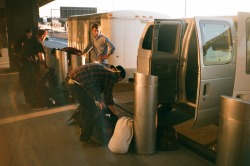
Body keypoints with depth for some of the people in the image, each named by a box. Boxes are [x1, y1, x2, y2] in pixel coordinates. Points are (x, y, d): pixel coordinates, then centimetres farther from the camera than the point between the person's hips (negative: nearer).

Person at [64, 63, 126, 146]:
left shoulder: (104, 68, 22)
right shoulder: (111, 74, -5)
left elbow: (95, 86, 31)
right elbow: (108, 95, -2)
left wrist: (100, 101, 37)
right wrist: (115, 112, 11)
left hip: (69, 80, 10)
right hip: (76, 84, -10)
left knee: (85, 105, 28)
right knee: (91, 109, 2)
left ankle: (83, 128, 45)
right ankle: (85, 137, 13)